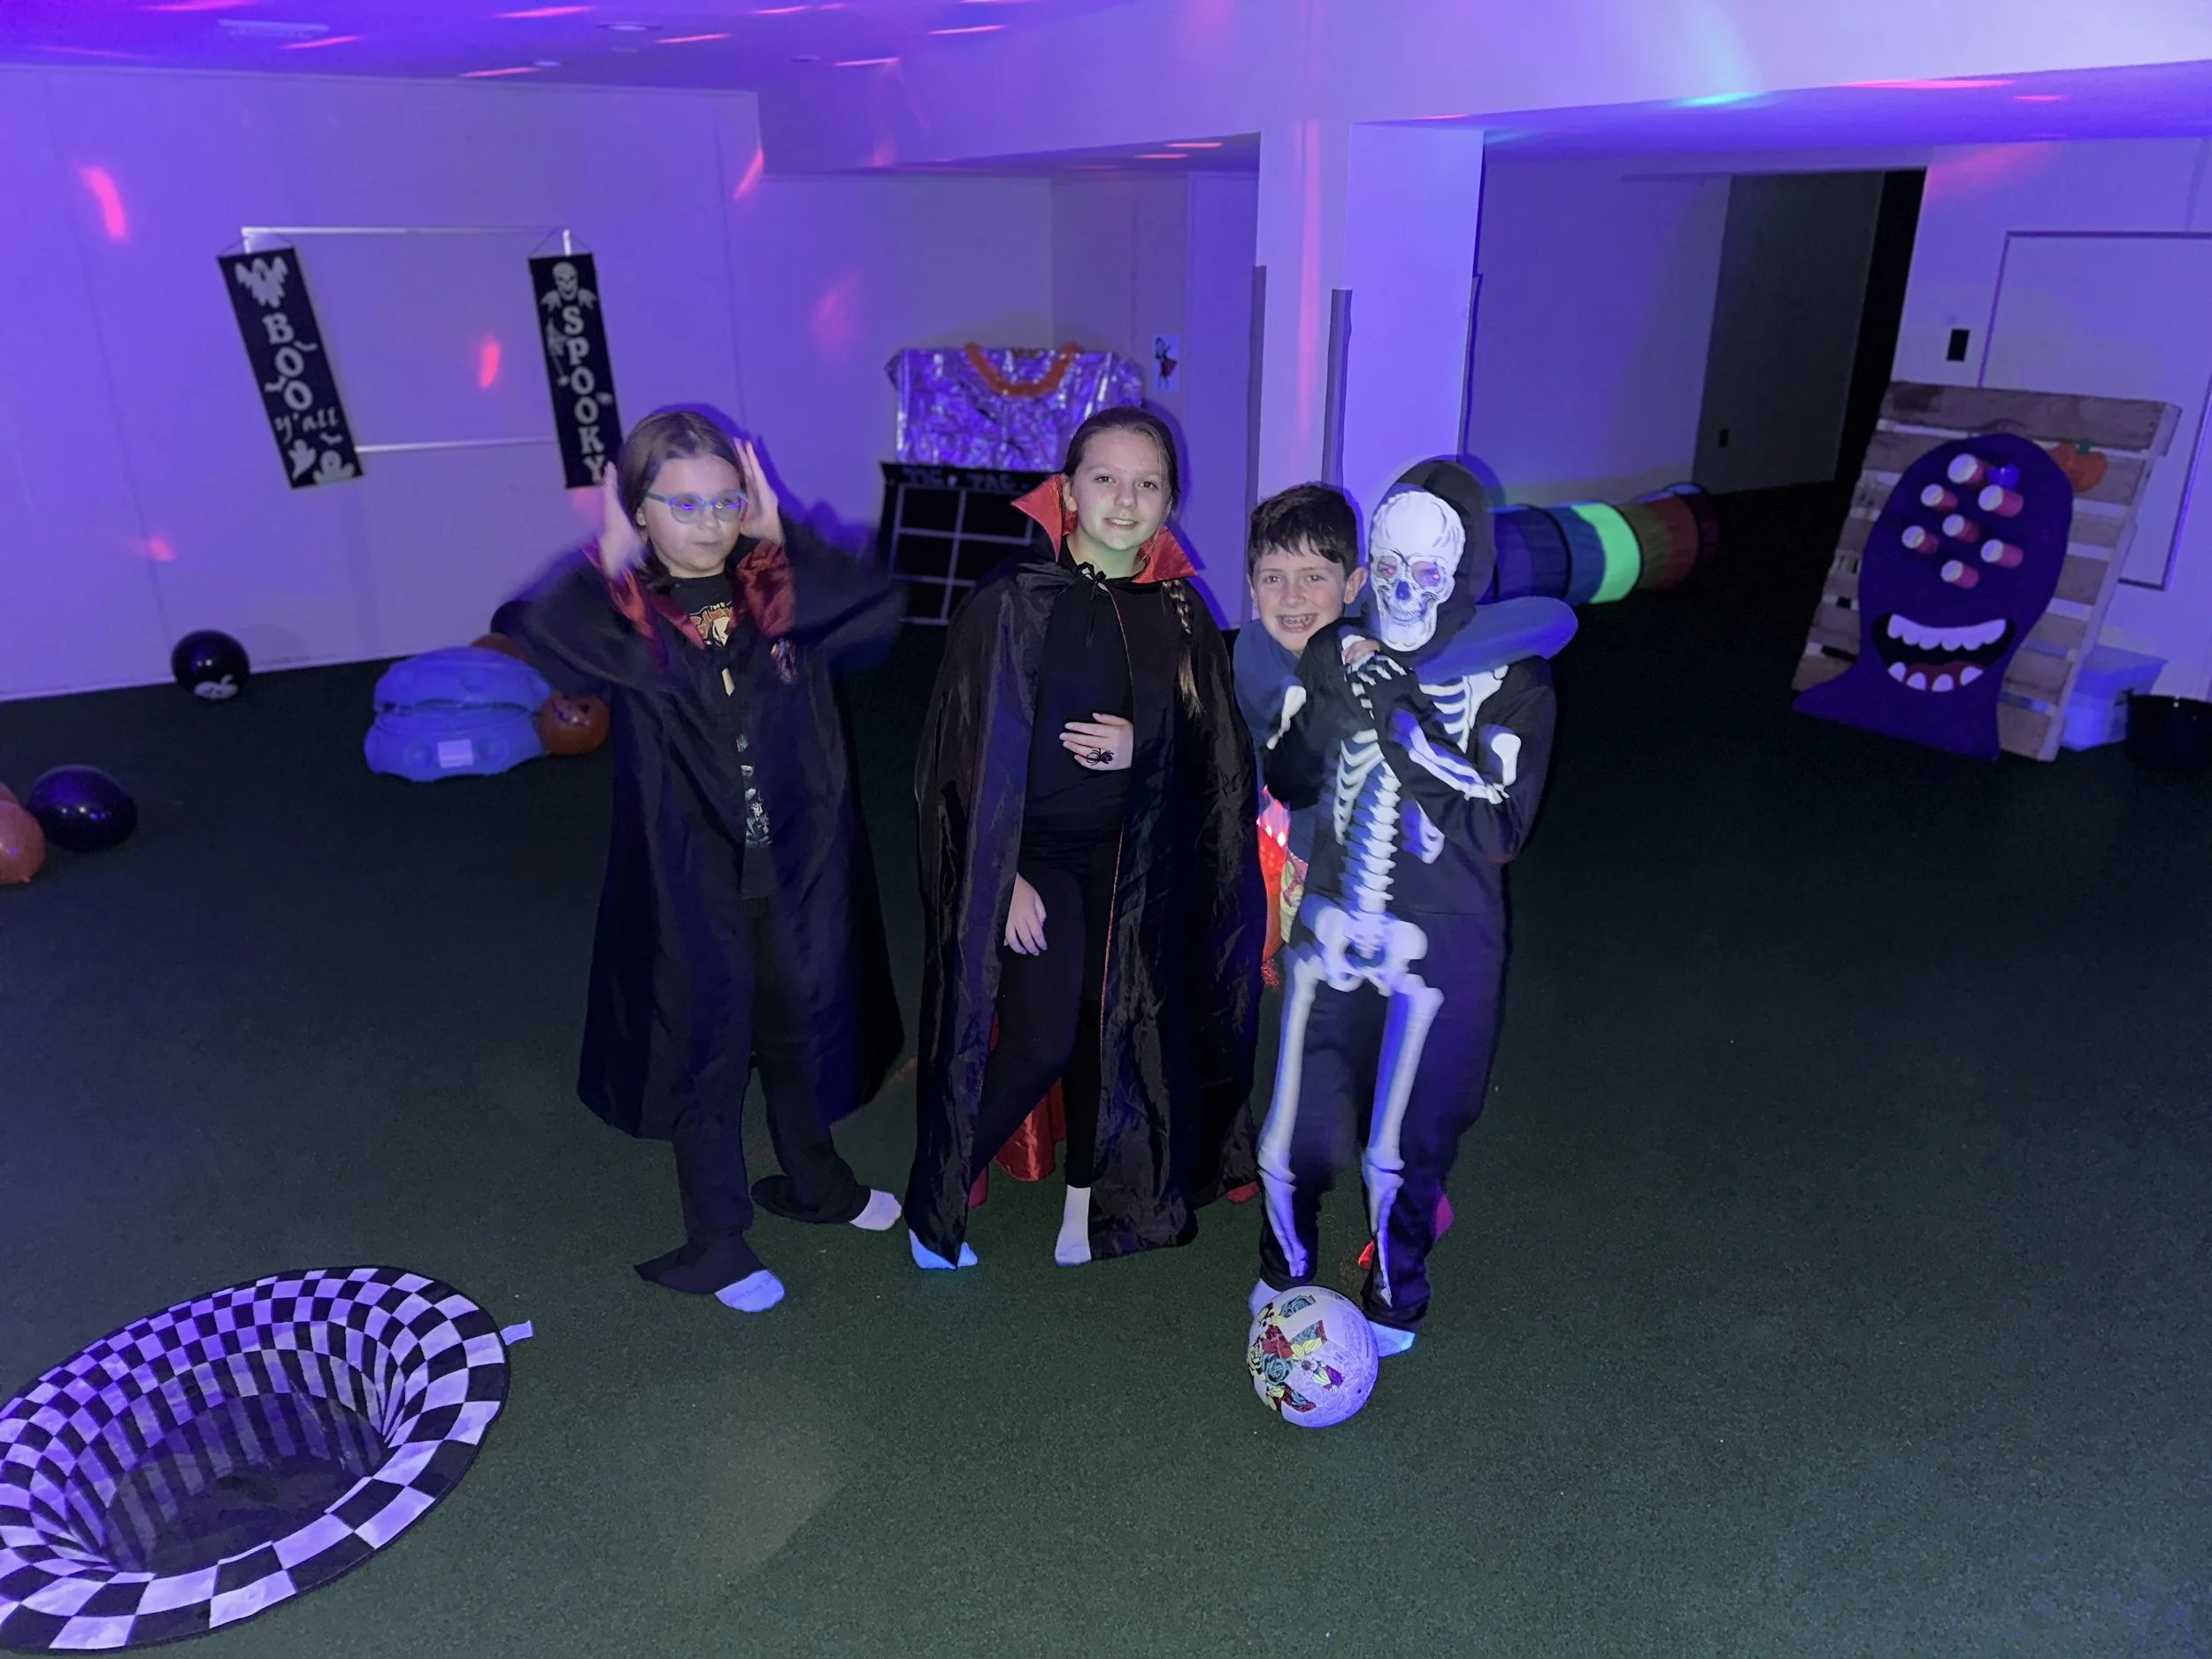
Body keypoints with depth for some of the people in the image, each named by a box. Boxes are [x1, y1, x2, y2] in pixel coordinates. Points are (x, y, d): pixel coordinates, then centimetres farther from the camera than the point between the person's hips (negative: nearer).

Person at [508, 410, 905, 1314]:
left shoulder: (785, 591, -4)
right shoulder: (625, 614, -11)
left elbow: (881, 604, -22)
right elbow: (538, 632, -31)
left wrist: (782, 534, -15)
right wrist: (610, 554, -18)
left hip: (800, 864, 3)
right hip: (690, 880, -2)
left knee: (805, 1030, 21)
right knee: (706, 1050, 13)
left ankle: (812, 1179, 46)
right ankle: (716, 1240, 33)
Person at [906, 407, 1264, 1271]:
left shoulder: (1180, 611, 1)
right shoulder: (1017, 600, -13)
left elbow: (1211, 747, 6)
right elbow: (982, 749, -13)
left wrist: (1143, 745, -14)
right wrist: (1004, 876, -16)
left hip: (1132, 857, 5)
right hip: (1033, 851, -4)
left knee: (1115, 1022, 11)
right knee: (1043, 1041, -9)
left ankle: (1089, 1194, 33)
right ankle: (934, 1201, 13)